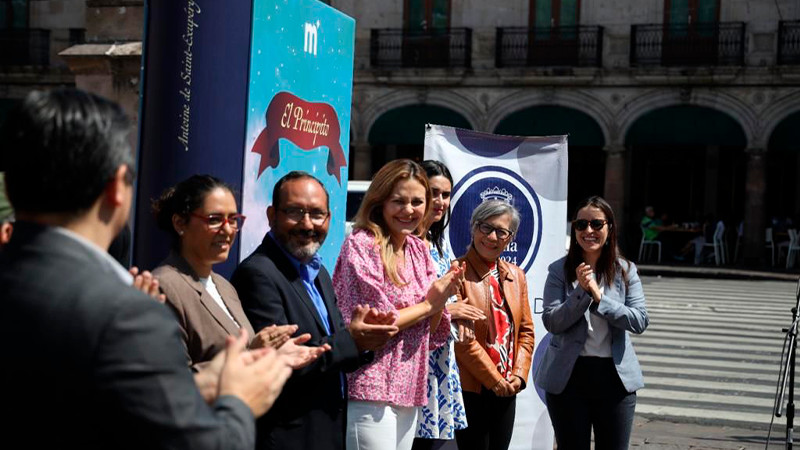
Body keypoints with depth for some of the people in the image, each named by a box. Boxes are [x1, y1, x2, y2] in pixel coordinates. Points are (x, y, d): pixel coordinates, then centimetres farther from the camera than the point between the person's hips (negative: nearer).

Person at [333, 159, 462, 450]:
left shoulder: (419, 250, 11)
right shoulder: (361, 245, -9)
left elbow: (432, 333, 12)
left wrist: (443, 298, -7)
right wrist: (428, 304, -7)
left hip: (410, 391, 7)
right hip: (371, 393, -7)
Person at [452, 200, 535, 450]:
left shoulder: (516, 275, 12)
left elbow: (525, 330, 13)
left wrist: (519, 374, -1)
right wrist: (493, 379, -14)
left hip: (506, 389, 6)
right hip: (471, 388, -6)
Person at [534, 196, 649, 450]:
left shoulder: (626, 270, 3)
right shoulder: (560, 271, -2)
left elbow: (640, 321, -7)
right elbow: (551, 322, -8)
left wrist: (599, 297, -17)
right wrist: (582, 292, -20)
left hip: (614, 375, 1)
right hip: (569, 376, -1)